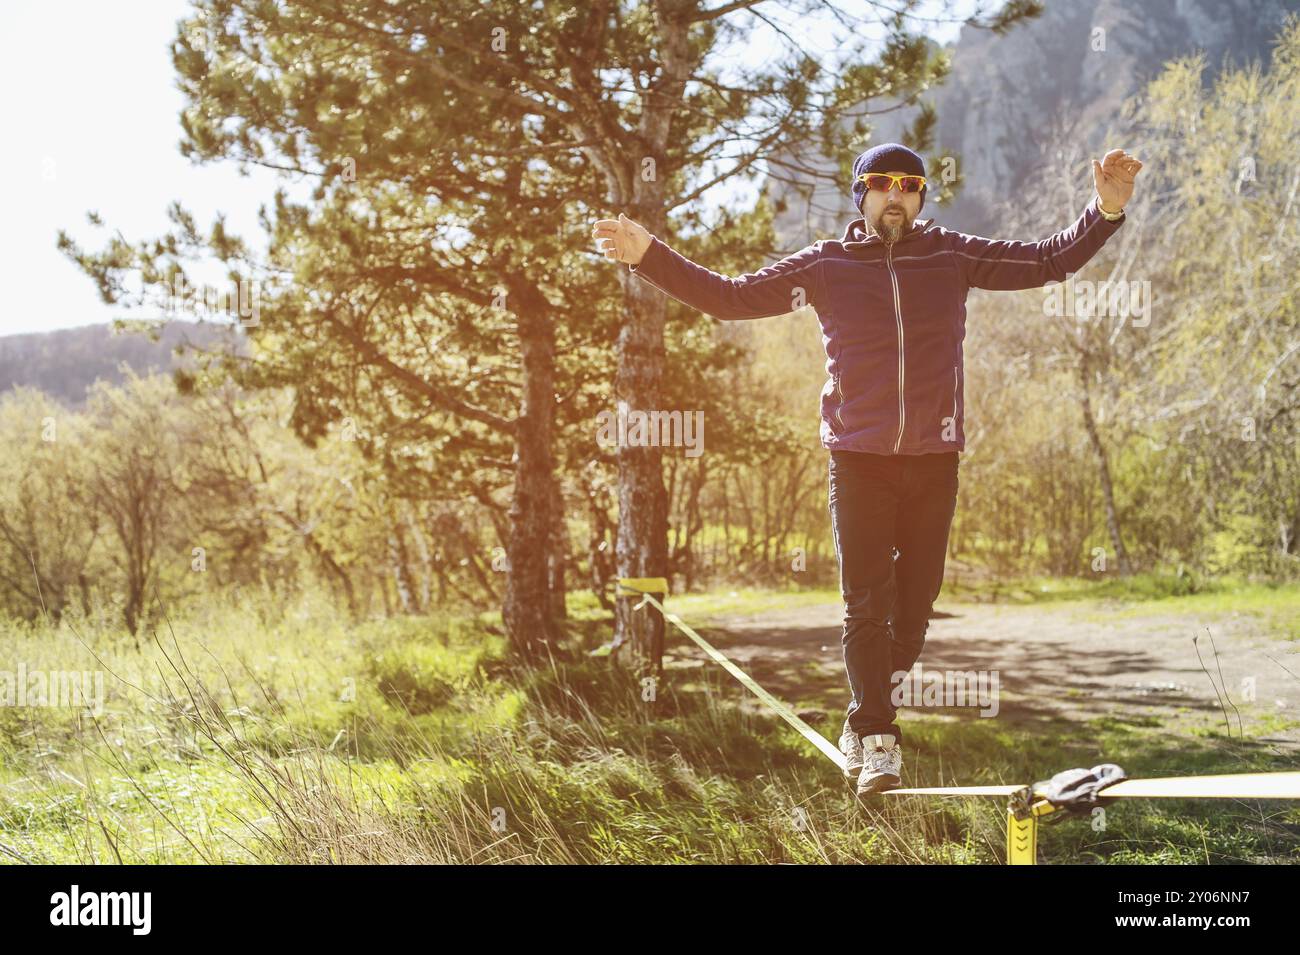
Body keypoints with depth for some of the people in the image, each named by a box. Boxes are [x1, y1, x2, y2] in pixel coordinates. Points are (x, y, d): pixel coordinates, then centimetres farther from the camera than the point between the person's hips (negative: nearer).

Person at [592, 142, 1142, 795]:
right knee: (866, 604, -7)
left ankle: (864, 727, 24)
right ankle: (877, 744, 0)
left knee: (915, 603, 7)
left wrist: (1106, 212, -6)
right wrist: (648, 256, 0)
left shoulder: (952, 256, 7)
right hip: (858, 458, -2)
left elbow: (1051, 261, 8)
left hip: (934, 460, 2)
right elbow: (728, 297, 8)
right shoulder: (826, 265, 5)